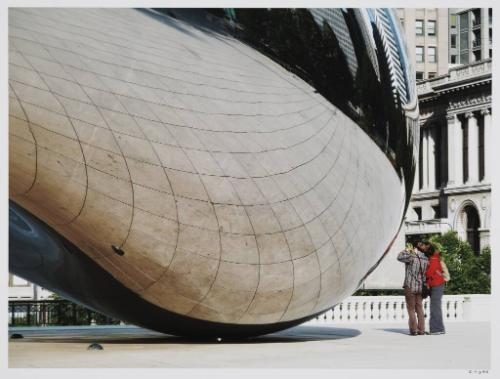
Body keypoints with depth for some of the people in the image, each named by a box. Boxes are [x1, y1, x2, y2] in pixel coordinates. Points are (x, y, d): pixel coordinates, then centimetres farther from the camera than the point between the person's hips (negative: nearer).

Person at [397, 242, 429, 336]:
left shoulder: (412, 257, -15)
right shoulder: (425, 259, 4)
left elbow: (399, 257, -10)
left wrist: (407, 250, 1)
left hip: (410, 287, -5)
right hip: (420, 287, 5)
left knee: (411, 309, 2)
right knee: (419, 309, 10)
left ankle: (413, 330, 0)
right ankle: (421, 330, 8)